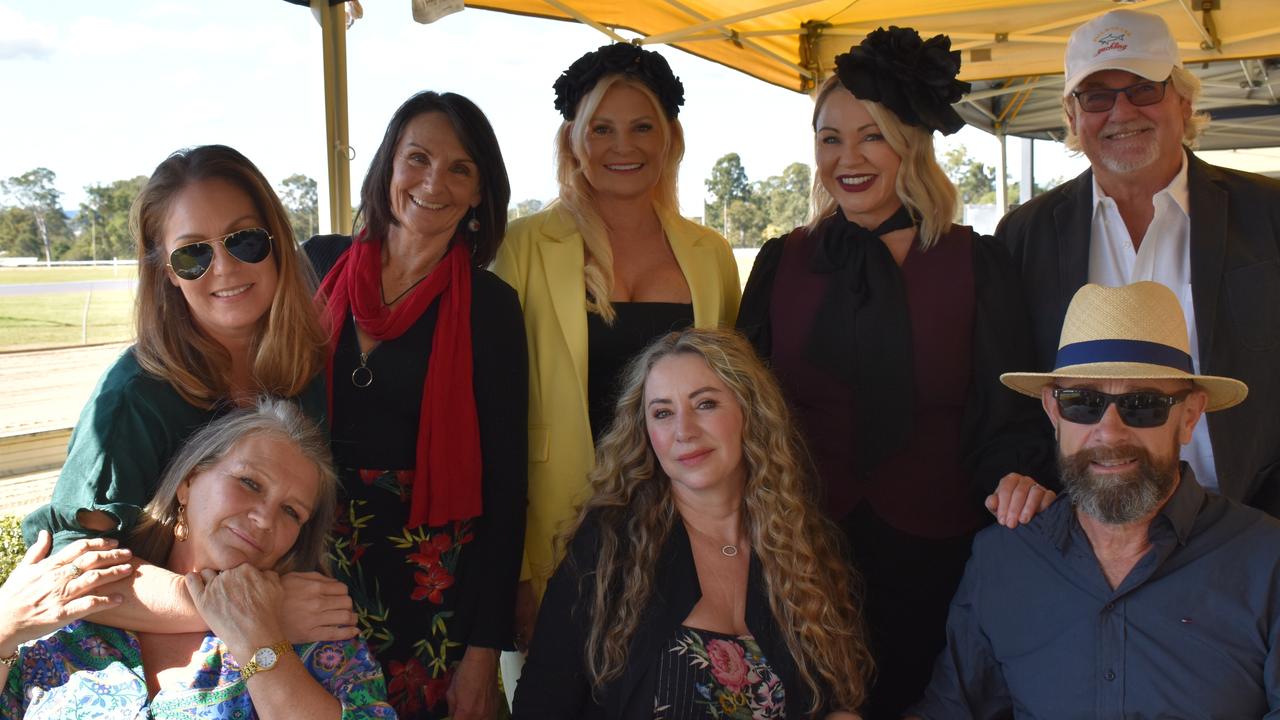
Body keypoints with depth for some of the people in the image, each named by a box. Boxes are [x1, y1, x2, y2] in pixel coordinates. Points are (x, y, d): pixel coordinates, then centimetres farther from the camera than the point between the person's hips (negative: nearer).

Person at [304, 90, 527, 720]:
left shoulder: (489, 306, -7)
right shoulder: (320, 264, 0)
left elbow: (504, 483, -6)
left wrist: (485, 649, -8)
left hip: (431, 582, -2)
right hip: (314, 564, 2)